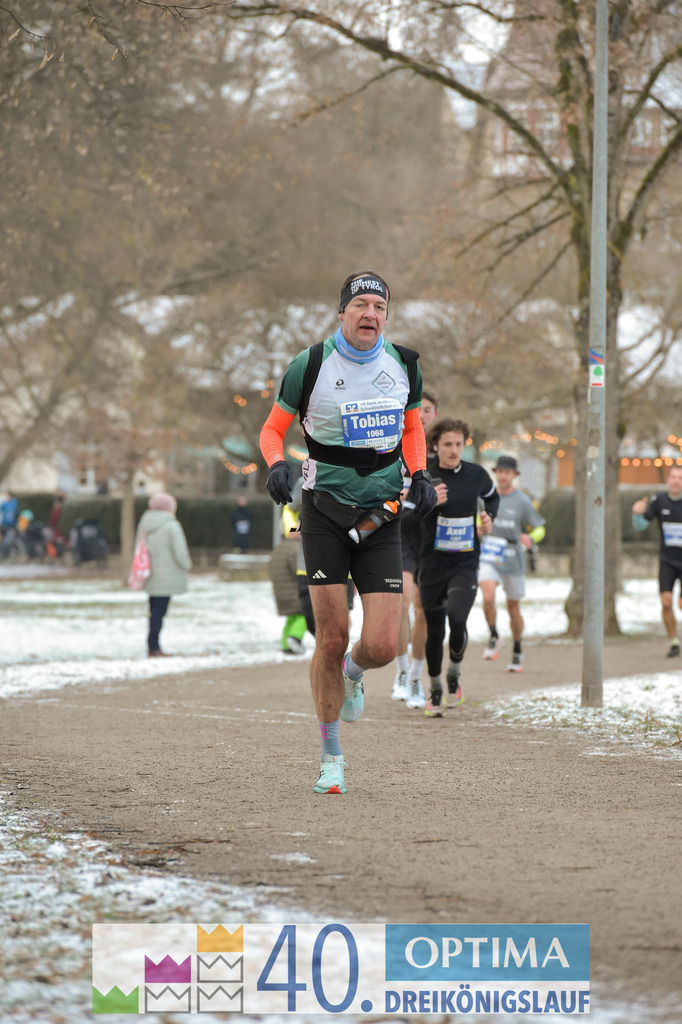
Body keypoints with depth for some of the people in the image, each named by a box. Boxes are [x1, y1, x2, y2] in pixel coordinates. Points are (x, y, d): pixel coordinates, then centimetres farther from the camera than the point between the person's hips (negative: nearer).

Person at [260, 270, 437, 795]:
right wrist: (277, 465, -17)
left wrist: (420, 476, 3)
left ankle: (352, 671, 31)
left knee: (383, 646, -8)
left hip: (381, 519, 2)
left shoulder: (404, 364, 3)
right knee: (331, 637, -6)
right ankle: (331, 755, 12)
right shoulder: (311, 366, -7)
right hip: (325, 512, -2)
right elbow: (273, 429, 3)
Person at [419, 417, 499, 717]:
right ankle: (435, 690, 29)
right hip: (433, 564, 0)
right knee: (434, 631, 6)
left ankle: (455, 669, 7)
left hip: (466, 564, 0)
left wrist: (489, 517, 6)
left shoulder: (476, 474, 2)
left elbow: (492, 496, 25)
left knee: (457, 619, -23)